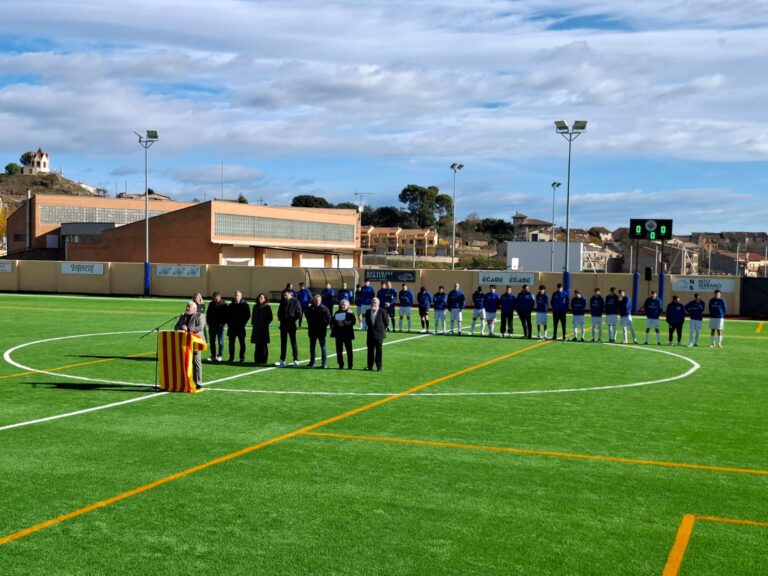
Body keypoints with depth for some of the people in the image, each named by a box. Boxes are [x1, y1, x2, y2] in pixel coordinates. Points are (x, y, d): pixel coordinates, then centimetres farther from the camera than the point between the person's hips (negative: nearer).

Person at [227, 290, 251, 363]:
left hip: (241, 327, -3)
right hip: (232, 327, 3)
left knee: (242, 343, 1)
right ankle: (231, 358, 13)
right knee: (231, 343, 6)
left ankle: (242, 358, 5)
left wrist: (243, 323, -10)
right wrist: (229, 323, -1)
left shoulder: (245, 305, 0)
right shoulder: (230, 305, 10)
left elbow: (248, 316, -2)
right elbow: (227, 315, 12)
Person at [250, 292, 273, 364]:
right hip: (256, 328, 5)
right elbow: (253, 316, 19)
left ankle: (263, 360, 2)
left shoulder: (267, 307, -4)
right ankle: (257, 359, 12)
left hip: (264, 328, -5)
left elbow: (270, 318, -5)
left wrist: (266, 324, -13)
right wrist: (253, 323, 5)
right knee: (257, 345, 7)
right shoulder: (255, 306, 11)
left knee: (263, 345, -2)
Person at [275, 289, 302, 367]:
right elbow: (279, 311, 17)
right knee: (283, 342, 8)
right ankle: (282, 360, 13)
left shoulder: (295, 302, -7)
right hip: (283, 325, 5)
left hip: (291, 325, -5)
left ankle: (296, 360, 4)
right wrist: (280, 318, 2)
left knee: (293, 342, 0)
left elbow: (299, 314, -8)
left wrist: (293, 319, -11)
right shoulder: (282, 301, 8)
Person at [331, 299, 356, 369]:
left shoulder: (350, 313, 0)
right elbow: (332, 321, 14)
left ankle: (350, 365, 4)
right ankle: (341, 364, 14)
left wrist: (346, 323, -24)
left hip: (347, 334, -4)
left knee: (349, 349, -1)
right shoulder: (337, 313, 12)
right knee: (339, 350, 4)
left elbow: (353, 321, -10)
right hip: (338, 333, 4)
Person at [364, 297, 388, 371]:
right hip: (370, 334, 4)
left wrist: (382, 328, 7)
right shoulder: (368, 312, 5)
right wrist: (371, 327, 12)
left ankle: (379, 367, 6)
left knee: (379, 351, 1)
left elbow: (386, 322, 0)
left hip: (379, 334, -4)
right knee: (370, 350, 6)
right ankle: (370, 366, 11)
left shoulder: (382, 311, -7)